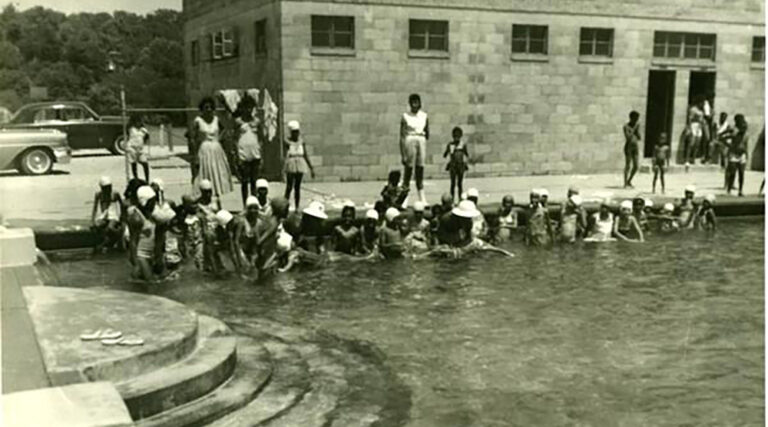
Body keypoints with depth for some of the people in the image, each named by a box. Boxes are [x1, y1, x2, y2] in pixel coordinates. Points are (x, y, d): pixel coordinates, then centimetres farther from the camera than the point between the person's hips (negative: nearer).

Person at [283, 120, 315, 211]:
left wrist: (311, 168, 11)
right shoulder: (287, 142, -3)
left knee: (297, 187, 7)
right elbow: (285, 154, -9)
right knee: (289, 187, -7)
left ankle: (297, 208, 11)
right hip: (291, 165, -3)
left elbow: (305, 155, 11)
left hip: (300, 166, 3)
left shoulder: (301, 142, 7)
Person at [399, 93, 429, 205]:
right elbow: (402, 136, -7)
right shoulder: (405, 117, -5)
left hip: (421, 141, 4)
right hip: (410, 141, -4)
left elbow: (427, 133, 18)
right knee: (408, 169, -3)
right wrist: (403, 155, -11)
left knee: (420, 169, 6)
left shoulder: (424, 116, 6)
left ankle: (422, 199, 9)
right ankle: (404, 199, 2)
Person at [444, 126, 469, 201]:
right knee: (453, 183, -6)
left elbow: (467, 155, 1)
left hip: (461, 165, 1)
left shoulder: (463, 144, 3)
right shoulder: (450, 145, 1)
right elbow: (444, 156, 0)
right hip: (452, 166, -1)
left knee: (460, 184, 2)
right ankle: (452, 199, -2)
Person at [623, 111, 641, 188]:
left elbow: (639, 138, 4)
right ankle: (625, 184, 4)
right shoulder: (626, 126, -11)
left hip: (635, 147, 6)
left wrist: (637, 129, -9)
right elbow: (628, 137, -22)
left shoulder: (637, 125, 7)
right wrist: (634, 128, -20)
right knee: (628, 166, -5)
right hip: (628, 146, -6)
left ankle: (629, 181, 23)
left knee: (635, 167, 5)